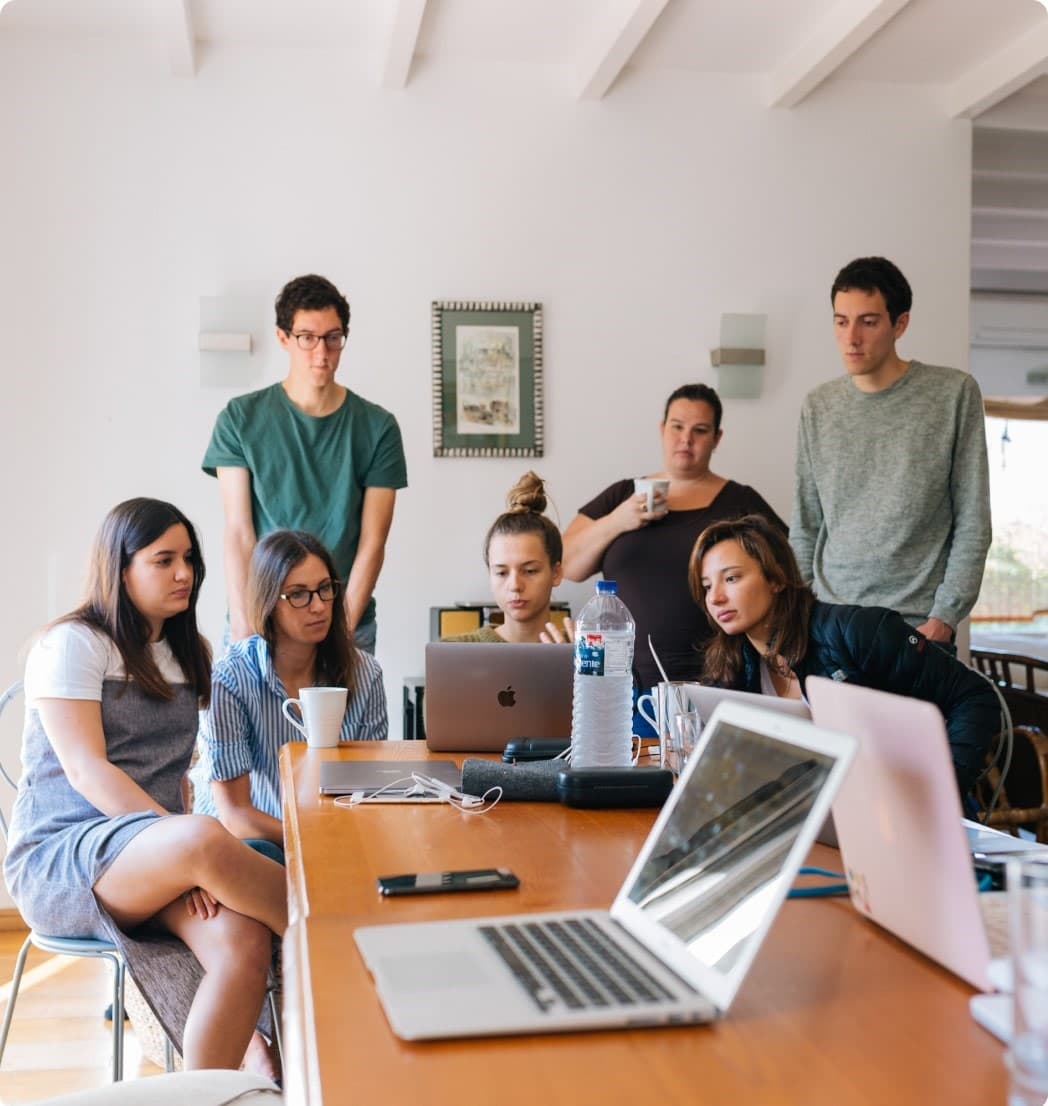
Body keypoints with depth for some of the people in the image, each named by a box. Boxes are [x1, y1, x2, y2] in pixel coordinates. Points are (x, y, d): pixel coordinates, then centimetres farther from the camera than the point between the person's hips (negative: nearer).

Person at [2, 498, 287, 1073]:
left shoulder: (189, 654, 18)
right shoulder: (72, 643, -3)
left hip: (152, 860, 6)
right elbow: (85, 769, -14)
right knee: (206, 839, -37)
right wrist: (188, 845, -25)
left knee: (244, 944, -28)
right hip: (57, 859, -6)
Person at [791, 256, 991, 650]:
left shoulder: (955, 394, -4)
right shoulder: (818, 407, 6)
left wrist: (944, 616, -10)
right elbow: (805, 527, 9)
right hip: (828, 620, 3)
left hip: (919, 625, -3)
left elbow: (972, 523, -4)